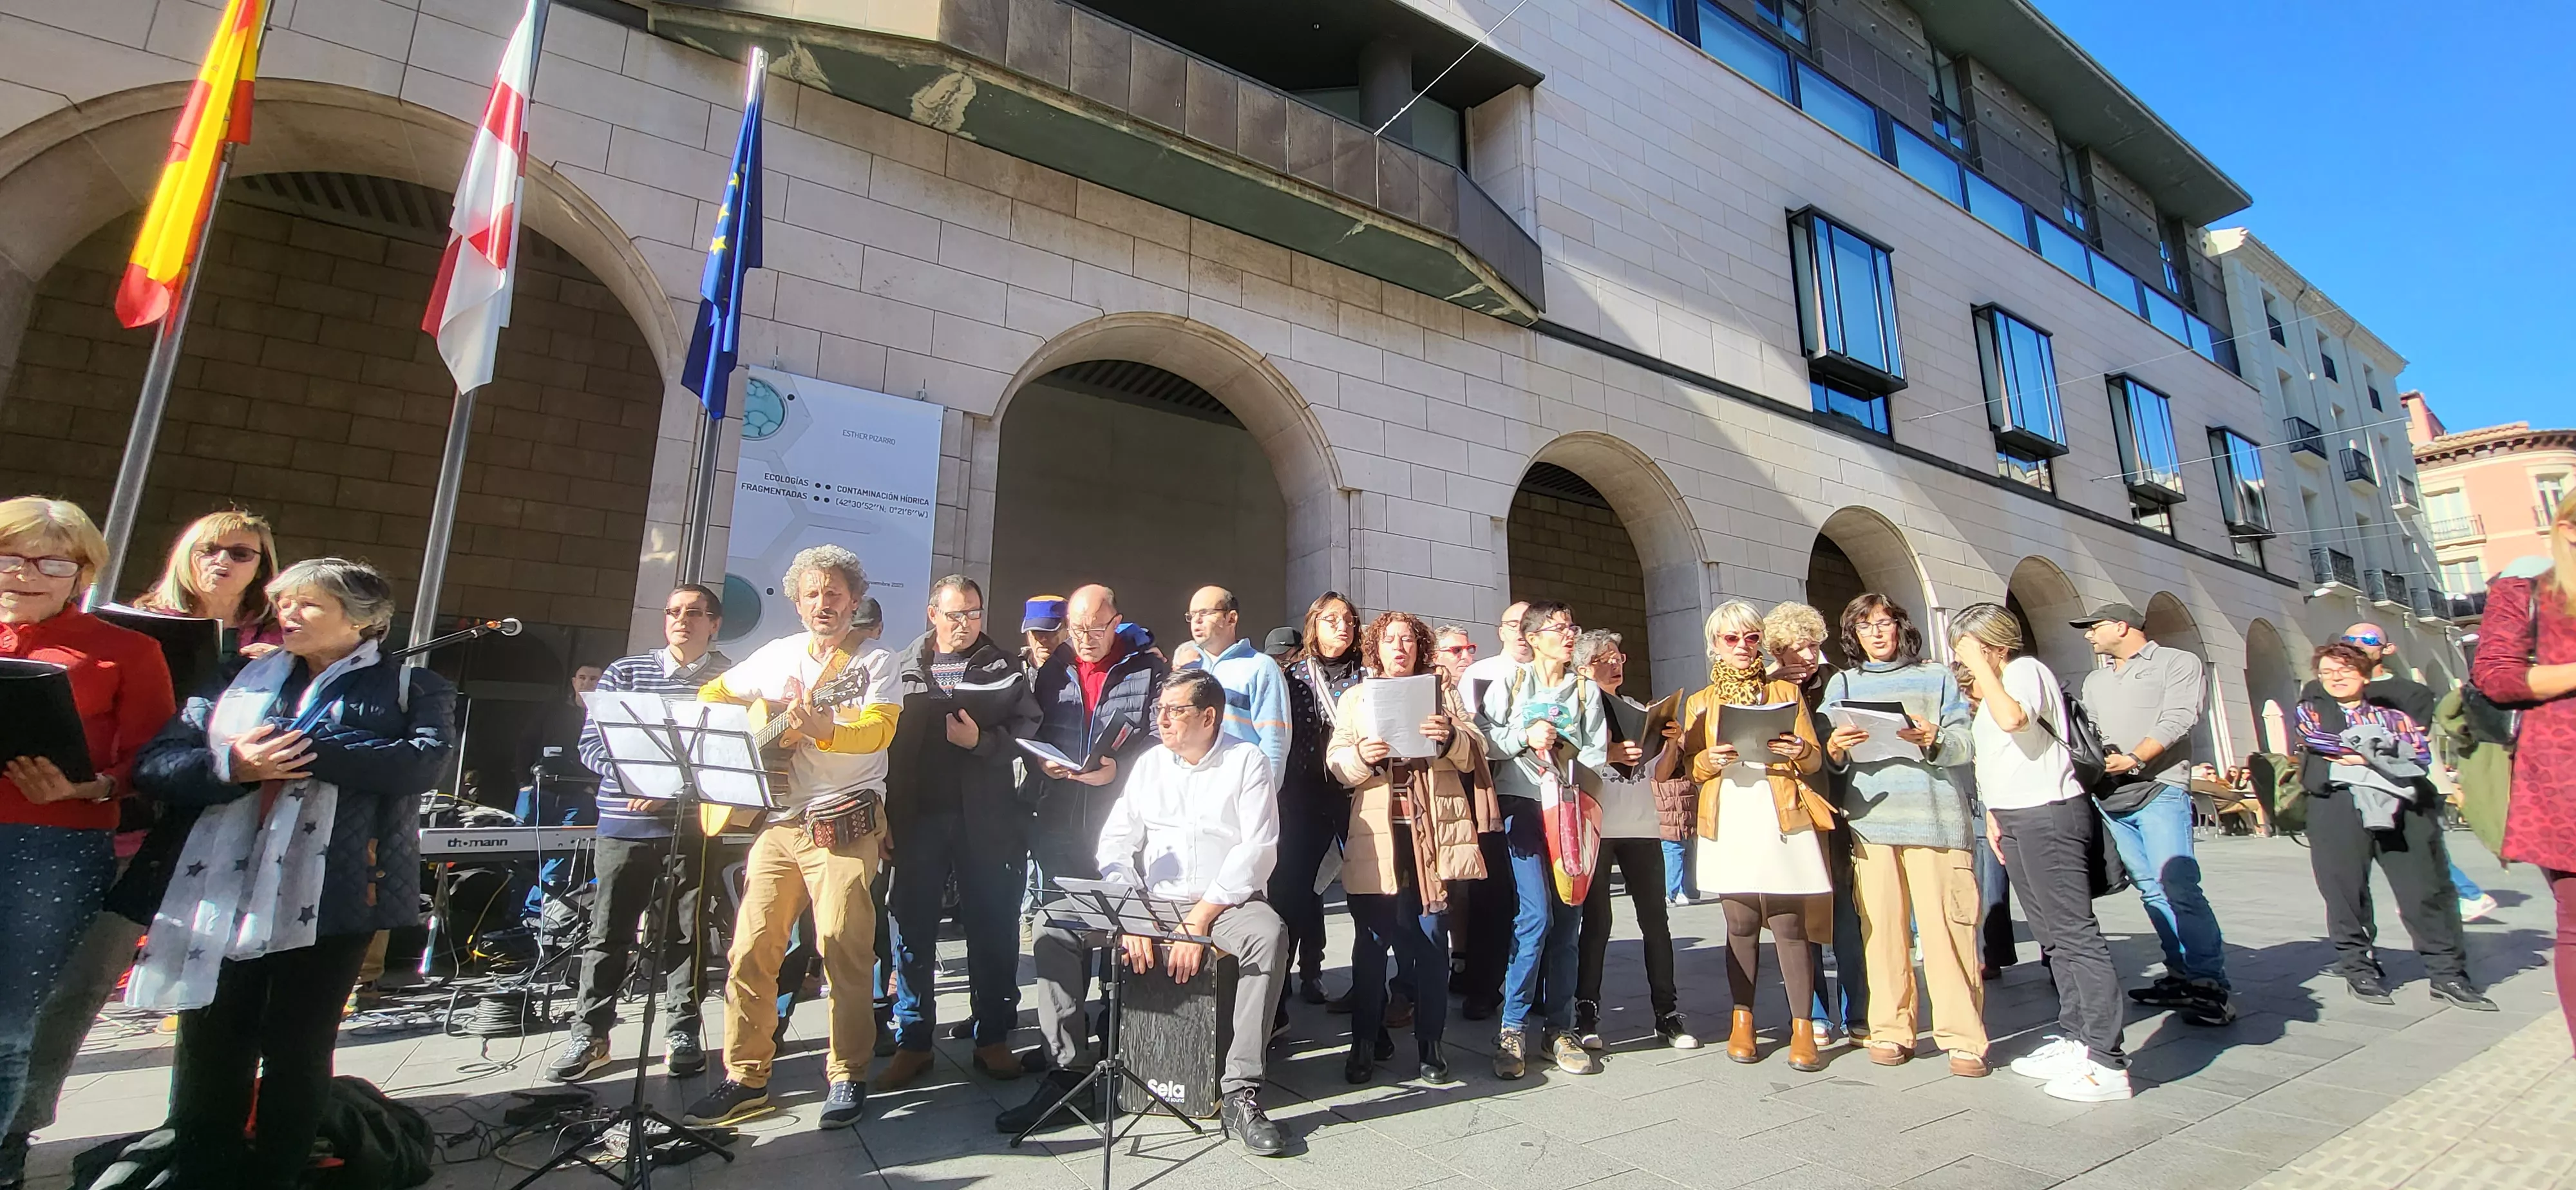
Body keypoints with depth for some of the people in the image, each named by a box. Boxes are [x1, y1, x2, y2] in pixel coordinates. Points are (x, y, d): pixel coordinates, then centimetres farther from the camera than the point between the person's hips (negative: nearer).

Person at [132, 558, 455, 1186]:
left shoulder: (410, 688, 4)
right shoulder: (241, 679, 16)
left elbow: (424, 761, -14)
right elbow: (154, 764, 9)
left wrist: (305, 751, -17)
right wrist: (232, 766, -12)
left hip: (331, 895, -3)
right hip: (223, 892, 4)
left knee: (298, 1050, 7)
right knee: (210, 1046, 8)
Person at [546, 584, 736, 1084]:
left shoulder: (729, 679, 2)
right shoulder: (624, 672, 8)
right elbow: (591, 744, 5)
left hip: (691, 827, -2)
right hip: (622, 824, 2)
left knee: (685, 933, 6)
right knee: (608, 931, 9)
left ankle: (682, 1032, 19)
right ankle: (590, 1033, 23)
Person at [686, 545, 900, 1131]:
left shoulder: (875, 661, 0)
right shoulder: (776, 656, 14)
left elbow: (878, 729, -16)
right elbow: (714, 694, 26)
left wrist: (823, 728, -34)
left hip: (845, 824, -4)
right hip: (777, 821, 5)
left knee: (843, 946, -6)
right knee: (751, 947, 5)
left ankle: (848, 1076, 8)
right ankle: (746, 1079, 19)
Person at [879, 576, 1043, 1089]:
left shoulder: (1003, 669, 9)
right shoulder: (904, 668, 10)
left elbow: (1028, 727, 2)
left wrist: (982, 741, -15)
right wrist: (884, 811, -3)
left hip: (985, 817, -1)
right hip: (917, 815, 1)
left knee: (993, 925, 4)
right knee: (913, 925, 6)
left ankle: (992, 1038, 18)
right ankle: (912, 1042, 20)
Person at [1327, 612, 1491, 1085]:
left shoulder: (1443, 691, 15)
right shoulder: (1355, 697, 14)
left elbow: (1473, 754, 7)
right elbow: (1335, 762, 5)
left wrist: (1451, 738, -14)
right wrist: (1362, 756, -17)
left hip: (1433, 829, 0)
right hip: (1376, 831, 0)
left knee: (1432, 935, 2)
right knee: (1372, 939, 2)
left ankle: (1431, 1043, 14)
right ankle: (1363, 1042, 14)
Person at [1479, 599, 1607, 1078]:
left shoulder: (1586, 690, 13)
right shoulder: (1509, 682, 5)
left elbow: (1596, 752, 6)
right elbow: (1481, 736, -3)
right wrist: (1525, 737, -14)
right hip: (1523, 804, -3)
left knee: (1567, 918, 4)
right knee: (1536, 916, -12)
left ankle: (1559, 1029, 16)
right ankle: (1512, 1029, 1)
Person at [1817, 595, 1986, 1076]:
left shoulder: (1937, 677, 17)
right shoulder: (1843, 683, 19)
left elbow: (1964, 744, 7)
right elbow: (1830, 756, 12)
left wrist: (1934, 739, -14)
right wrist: (1834, 750, -11)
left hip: (1934, 814, -1)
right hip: (1869, 815, 1)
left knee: (1945, 924, -7)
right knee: (1881, 926, -2)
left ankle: (1963, 1036, 1)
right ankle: (1890, 1030, 7)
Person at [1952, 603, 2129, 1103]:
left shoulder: (2024, 670, -9)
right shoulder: (1996, 685, 19)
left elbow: (2012, 718, -30)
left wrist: (1982, 668, -20)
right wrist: (1995, 813, 19)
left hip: (2049, 814, -10)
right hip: (2017, 818, 10)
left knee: (2075, 934, -9)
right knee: (2052, 935, 13)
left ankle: (2107, 1063, -6)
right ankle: (2073, 1039, 21)